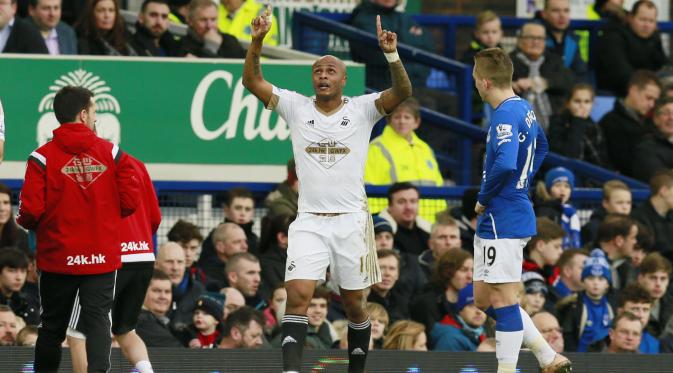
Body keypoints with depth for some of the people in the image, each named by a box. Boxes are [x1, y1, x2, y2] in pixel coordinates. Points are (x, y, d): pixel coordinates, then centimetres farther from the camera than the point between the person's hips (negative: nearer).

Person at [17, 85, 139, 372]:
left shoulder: (43, 157, -9)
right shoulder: (112, 153, -3)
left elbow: (30, 211, -14)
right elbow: (130, 201, -3)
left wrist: (26, 223, 9)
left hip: (58, 256, 0)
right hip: (103, 256, 0)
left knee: (52, 327, 12)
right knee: (98, 321, 0)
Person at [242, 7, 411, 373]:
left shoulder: (362, 109, 0)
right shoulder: (295, 107, 3)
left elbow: (402, 92, -15)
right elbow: (252, 82, -5)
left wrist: (391, 54, -32)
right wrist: (257, 41, -21)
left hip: (351, 221, 0)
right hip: (309, 222, 0)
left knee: (354, 304, 9)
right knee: (297, 296, -17)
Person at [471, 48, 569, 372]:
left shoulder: (505, 115, -18)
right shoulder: (524, 109, 13)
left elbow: (505, 164, -33)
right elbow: (541, 146, 32)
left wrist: (483, 199, -17)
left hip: (502, 220, -10)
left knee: (503, 301, -5)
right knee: (484, 300, 15)